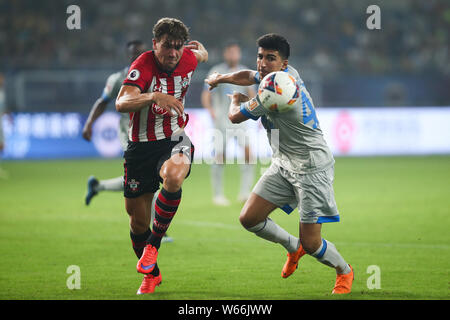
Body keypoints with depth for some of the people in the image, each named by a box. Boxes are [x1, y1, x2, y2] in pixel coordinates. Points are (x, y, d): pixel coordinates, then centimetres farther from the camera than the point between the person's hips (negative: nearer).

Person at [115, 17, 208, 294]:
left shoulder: (189, 59, -4)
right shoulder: (143, 66, -18)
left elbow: (202, 54, 24)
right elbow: (122, 103, -37)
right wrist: (154, 96, -47)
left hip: (175, 141, 1)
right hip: (141, 145, -1)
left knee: (173, 177, -36)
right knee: (138, 221, 5)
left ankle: (153, 243, -17)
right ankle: (151, 274, 31)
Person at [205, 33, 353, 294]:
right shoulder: (288, 73, 0)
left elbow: (235, 116, -10)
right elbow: (249, 76, 25)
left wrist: (236, 100, 11)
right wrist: (221, 78, 31)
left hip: (312, 168, -9)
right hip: (284, 164, 9)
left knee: (311, 243, -7)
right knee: (249, 218, 2)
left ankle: (345, 272, 23)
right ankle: (293, 247, 27)